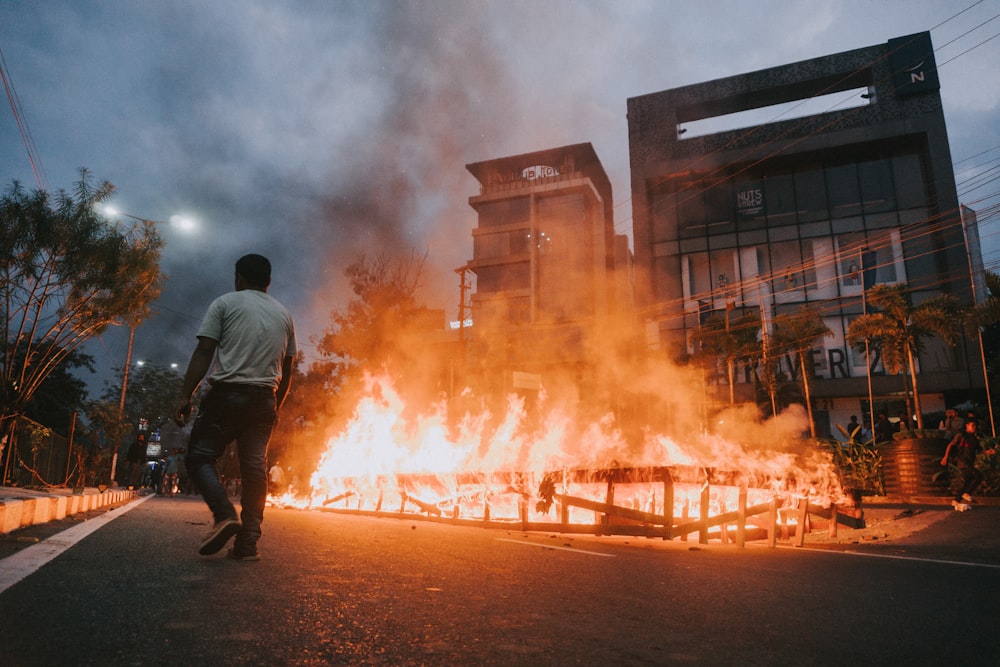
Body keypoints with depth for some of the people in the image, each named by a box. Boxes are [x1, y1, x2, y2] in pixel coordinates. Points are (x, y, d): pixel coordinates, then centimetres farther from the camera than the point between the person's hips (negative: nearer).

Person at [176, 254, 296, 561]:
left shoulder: (225, 303, 5)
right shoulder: (284, 315, 18)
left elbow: (204, 352, -5)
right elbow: (287, 370, 18)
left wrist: (186, 395, -6)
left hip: (228, 393, -4)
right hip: (264, 400, 4)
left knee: (199, 456, 5)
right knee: (255, 467, 3)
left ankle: (225, 515, -16)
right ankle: (247, 543, 1)